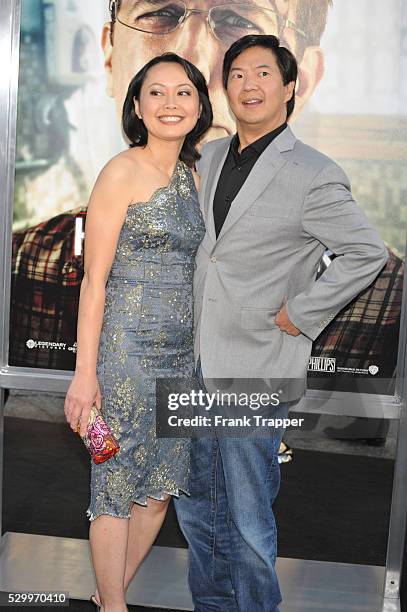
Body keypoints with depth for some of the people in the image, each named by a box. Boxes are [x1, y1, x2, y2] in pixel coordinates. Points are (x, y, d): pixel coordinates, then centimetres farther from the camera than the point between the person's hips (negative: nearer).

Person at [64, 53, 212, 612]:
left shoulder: (190, 175, 11)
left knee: (161, 487, 13)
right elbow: (94, 280, -11)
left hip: (181, 351, 7)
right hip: (129, 347, -7)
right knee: (118, 484, 4)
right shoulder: (122, 172, -9)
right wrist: (85, 373, -13)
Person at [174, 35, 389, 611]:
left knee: (248, 524, 5)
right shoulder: (210, 157, 8)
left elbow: (368, 252, -8)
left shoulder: (314, 175, -12)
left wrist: (299, 314, -11)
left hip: (253, 372, -7)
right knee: (195, 504, 19)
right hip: (196, 362, 7)